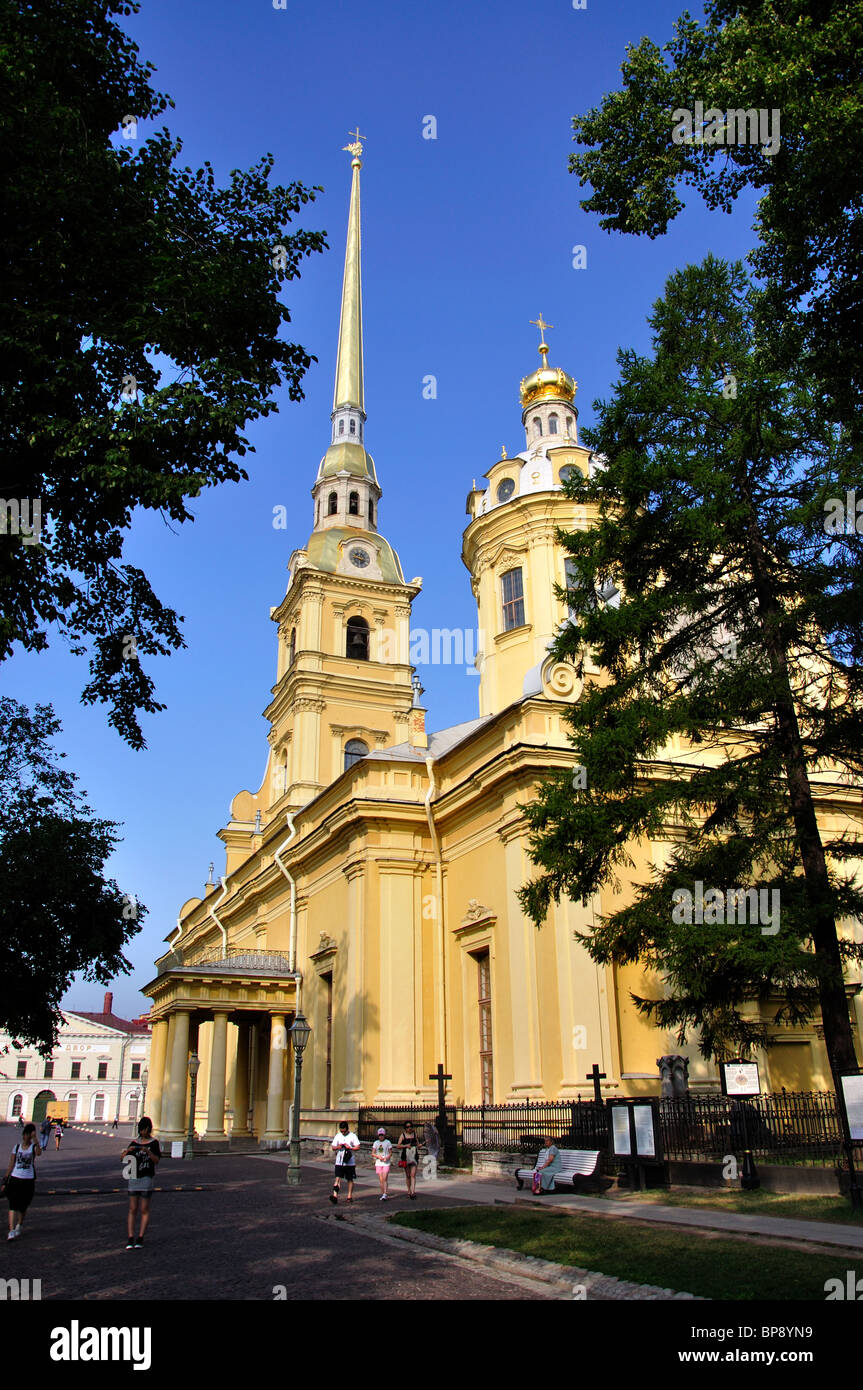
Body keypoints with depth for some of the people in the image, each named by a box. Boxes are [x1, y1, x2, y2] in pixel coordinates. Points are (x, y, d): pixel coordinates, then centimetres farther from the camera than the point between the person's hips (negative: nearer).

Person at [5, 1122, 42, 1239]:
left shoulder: (34, 1147, -2)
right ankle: (11, 1231, -12)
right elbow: (11, 1165, 8)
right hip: (15, 1178, 1)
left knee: (23, 1206, 12)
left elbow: (39, 1153, -27)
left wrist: (35, 1139, -35)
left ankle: (19, 1226, 35)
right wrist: (6, 1180, 4)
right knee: (13, 1205, -10)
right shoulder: (17, 1147, 4)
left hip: (28, 1180, -1)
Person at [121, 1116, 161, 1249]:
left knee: (144, 1210, -1)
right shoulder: (134, 1143, 10)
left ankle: (140, 1238, 4)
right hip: (134, 1177, 3)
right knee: (132, 1209, 0)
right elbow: (122, 1157, 4)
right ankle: (130, 1238, 1)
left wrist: (148, 1152, -25)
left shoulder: (154, 1143, 1)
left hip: (147, 1178, -3)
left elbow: (157, 1160, -9)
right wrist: (128, 1150, -16)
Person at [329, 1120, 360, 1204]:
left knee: (350, 1179, 7)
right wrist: (338, 1147, -11)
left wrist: (350, 1147, -20)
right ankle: (335, 1195, -17)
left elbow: (357, 1147, -5)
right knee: (337, 1178, -11)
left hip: (349, 1162, -1)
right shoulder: (338, 1136, 9)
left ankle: (350, 1196, 17)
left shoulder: (352, 1136, 0)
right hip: (339, 1161, 1)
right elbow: (333, 1147, 10)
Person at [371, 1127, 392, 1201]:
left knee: (385, 1179, -13)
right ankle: (382, 1193, 12)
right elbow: (372, 1153, 6)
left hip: (386, 1163, -3)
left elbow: (390, 1153, 2)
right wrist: (378, 1156, -13)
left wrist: (387, 1157, -17)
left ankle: (385, 1194, -15)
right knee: (381, 1180, 4)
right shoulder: (376, 1143, 8)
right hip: (378, 1163, 3)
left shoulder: (388, 1142, 1)